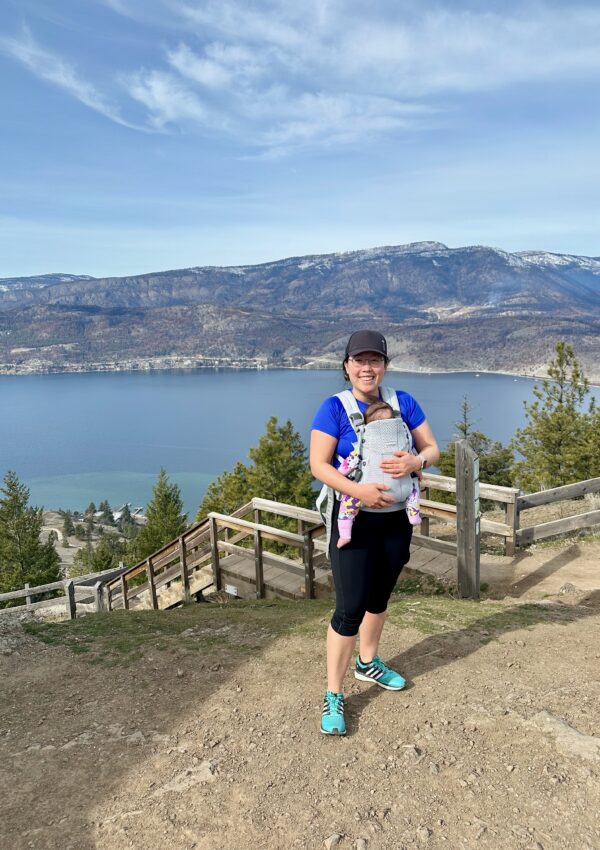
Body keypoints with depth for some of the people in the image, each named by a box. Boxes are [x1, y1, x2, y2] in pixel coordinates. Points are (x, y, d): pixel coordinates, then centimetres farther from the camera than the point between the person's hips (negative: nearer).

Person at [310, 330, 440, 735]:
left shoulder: (403, 402, -1)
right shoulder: (334, 408, -13)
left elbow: (432, 448, 2)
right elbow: (318, 464, -16)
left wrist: (416, 461, -21)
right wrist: (358, 490, -29)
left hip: (396, 519, 5)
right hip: (354, 520, -5)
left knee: (380, 596, 21)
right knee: (350, 608, -5)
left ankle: (367, 663, 45)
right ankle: (333, 695, 11)